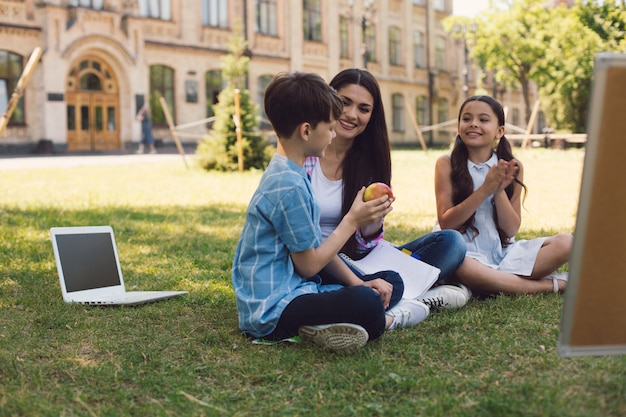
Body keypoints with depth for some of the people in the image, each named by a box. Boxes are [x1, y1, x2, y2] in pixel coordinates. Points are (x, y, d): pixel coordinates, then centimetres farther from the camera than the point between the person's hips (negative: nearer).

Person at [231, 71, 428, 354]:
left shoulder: (288, 173, 12)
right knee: (366, 306, -33)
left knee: (389, 281, 12)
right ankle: (386, 320, 0)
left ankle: (323, 326, -5)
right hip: (272, 310, -11)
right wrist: (352, 221, -7)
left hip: (293, 291, 11)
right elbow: (309, 265, -15)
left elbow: (315, 247, 13)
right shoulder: (289, 185, -20)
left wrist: (358, 284, 3)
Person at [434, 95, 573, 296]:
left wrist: (500, 190, -16)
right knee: (464, 269, -39)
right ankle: (553, 285, -19)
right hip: (466, 253, -3)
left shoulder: (512, 167, 2)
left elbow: (511, 229, 0)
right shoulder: (447, 164, -4)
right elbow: (446, 223, -11)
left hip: (503, 252, 3)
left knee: (566, 242, -15)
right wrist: (485, 189, -19)